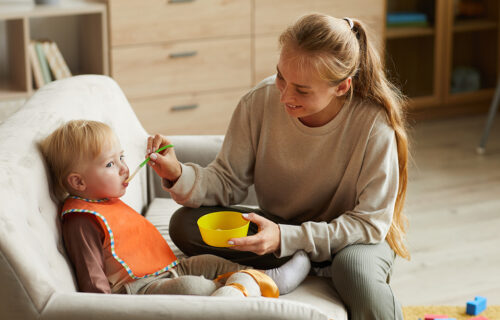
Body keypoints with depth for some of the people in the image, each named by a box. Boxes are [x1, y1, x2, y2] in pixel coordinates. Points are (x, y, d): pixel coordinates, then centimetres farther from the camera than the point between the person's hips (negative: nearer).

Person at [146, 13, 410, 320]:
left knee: (356, 269, -40)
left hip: (357, 237, -3)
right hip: (281, 227, 4)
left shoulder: (374, 124, -26)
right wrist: (180, 176, -29)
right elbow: (228, 182, -7)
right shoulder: (260, 102, -16)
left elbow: (370, 222, -22)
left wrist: (286, 239, -33)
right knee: (184, 224, -18)